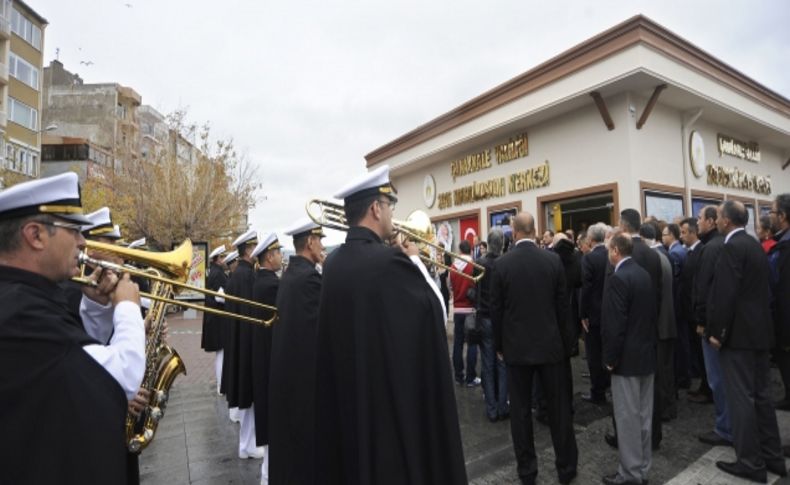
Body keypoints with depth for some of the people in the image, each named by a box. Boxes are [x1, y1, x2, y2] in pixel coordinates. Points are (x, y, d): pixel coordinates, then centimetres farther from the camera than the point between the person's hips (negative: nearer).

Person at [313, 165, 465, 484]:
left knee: (352, 457, 20)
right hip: (396, 400, -7)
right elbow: (436, 309, -10)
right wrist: (415, 261, 1)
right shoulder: (389, 262, -23)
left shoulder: (333, 263, -2)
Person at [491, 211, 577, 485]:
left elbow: (496, 309, -4)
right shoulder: (553, 260, -5)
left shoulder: (501, 264, -9)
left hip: (516, 346, -1)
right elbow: (562, 304, 1)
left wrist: (499, 344, 8)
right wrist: (563, 338, 14)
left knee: (520, 410, 10)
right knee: (559, 407, 14)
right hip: (550, 343, 2)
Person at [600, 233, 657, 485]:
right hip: (647, 353, 9)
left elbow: (614, 324, -22)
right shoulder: (644, 274, 8)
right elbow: (651, 314, 13)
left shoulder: (617, 278, -20)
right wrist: (648, 345, 19)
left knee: (627, 417, 2)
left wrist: (610, 358, -13)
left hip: (627, 357, -9)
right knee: (643, 415, 16)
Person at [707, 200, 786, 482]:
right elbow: (763, 289, 16)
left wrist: (715, 331, -15)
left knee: (741, 398, -1)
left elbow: (725, 293, -21)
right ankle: (772, 457, 26)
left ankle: (751, 463, 8)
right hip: (759, 330, 9)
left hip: (738, 333, -9)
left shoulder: (733, 247, -16)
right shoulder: (756, 246, 13)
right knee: (761, 395, 16)